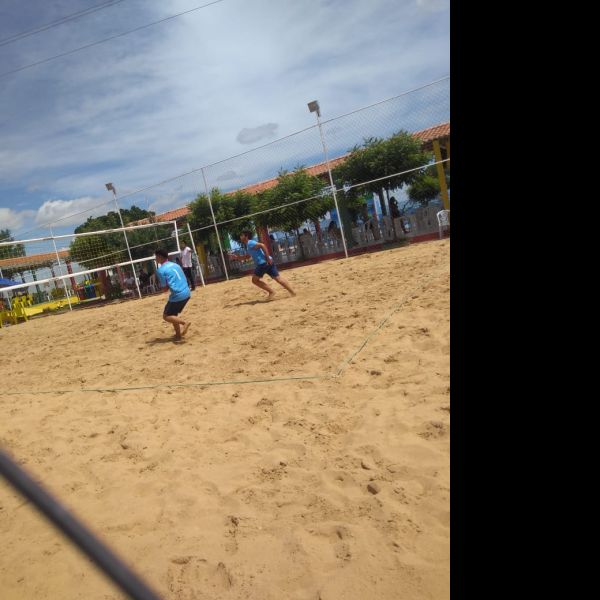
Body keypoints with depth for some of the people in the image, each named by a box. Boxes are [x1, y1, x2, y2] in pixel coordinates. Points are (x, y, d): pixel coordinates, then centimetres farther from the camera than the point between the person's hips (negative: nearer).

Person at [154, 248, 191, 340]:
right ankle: (178, 334, 21)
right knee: (173, 314, 22)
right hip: (186, 293, 8)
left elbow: (165, 288, -6)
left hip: (177, 295, -8)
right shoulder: (175, 265, 16)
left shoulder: (160, 270, -7)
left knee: (166, 316, 5)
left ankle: (184, 322, -14)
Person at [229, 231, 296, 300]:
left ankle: (271, 291, 2)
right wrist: (237, 257, 29)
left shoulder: (250, 243, -6)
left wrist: (267, 258, -20)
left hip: (263, 263, -9)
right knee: (278, 278, 5)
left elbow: (262, 245, -19)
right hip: (267, 263, 9)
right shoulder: (249, 245, 25)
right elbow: (248, 256, 38)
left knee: (255, 280, 4)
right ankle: (293, 293, 1)